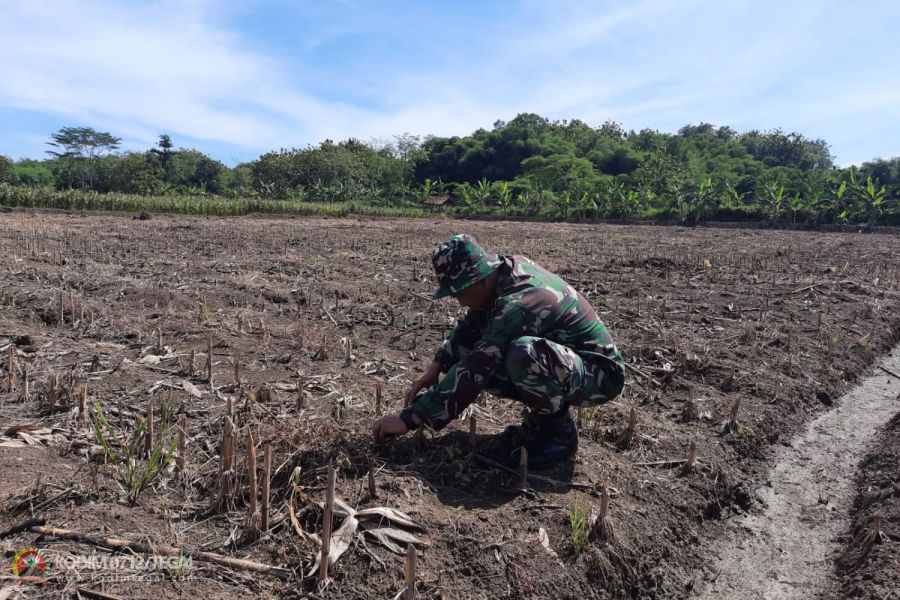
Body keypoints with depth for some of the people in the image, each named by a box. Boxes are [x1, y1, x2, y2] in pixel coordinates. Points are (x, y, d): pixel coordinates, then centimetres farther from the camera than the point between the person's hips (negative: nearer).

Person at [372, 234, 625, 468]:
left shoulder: (518, 305, -31)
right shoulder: (508, 268, -6)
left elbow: (474, 374, -31)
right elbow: (470, 327, 7)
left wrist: (408, 419, -24)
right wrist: (434, 369, -2)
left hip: (600, 373, -8)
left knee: (522, 354, -38)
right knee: (475, 354, -2)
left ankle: (559, 429, -11)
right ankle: (541, 416, 7)